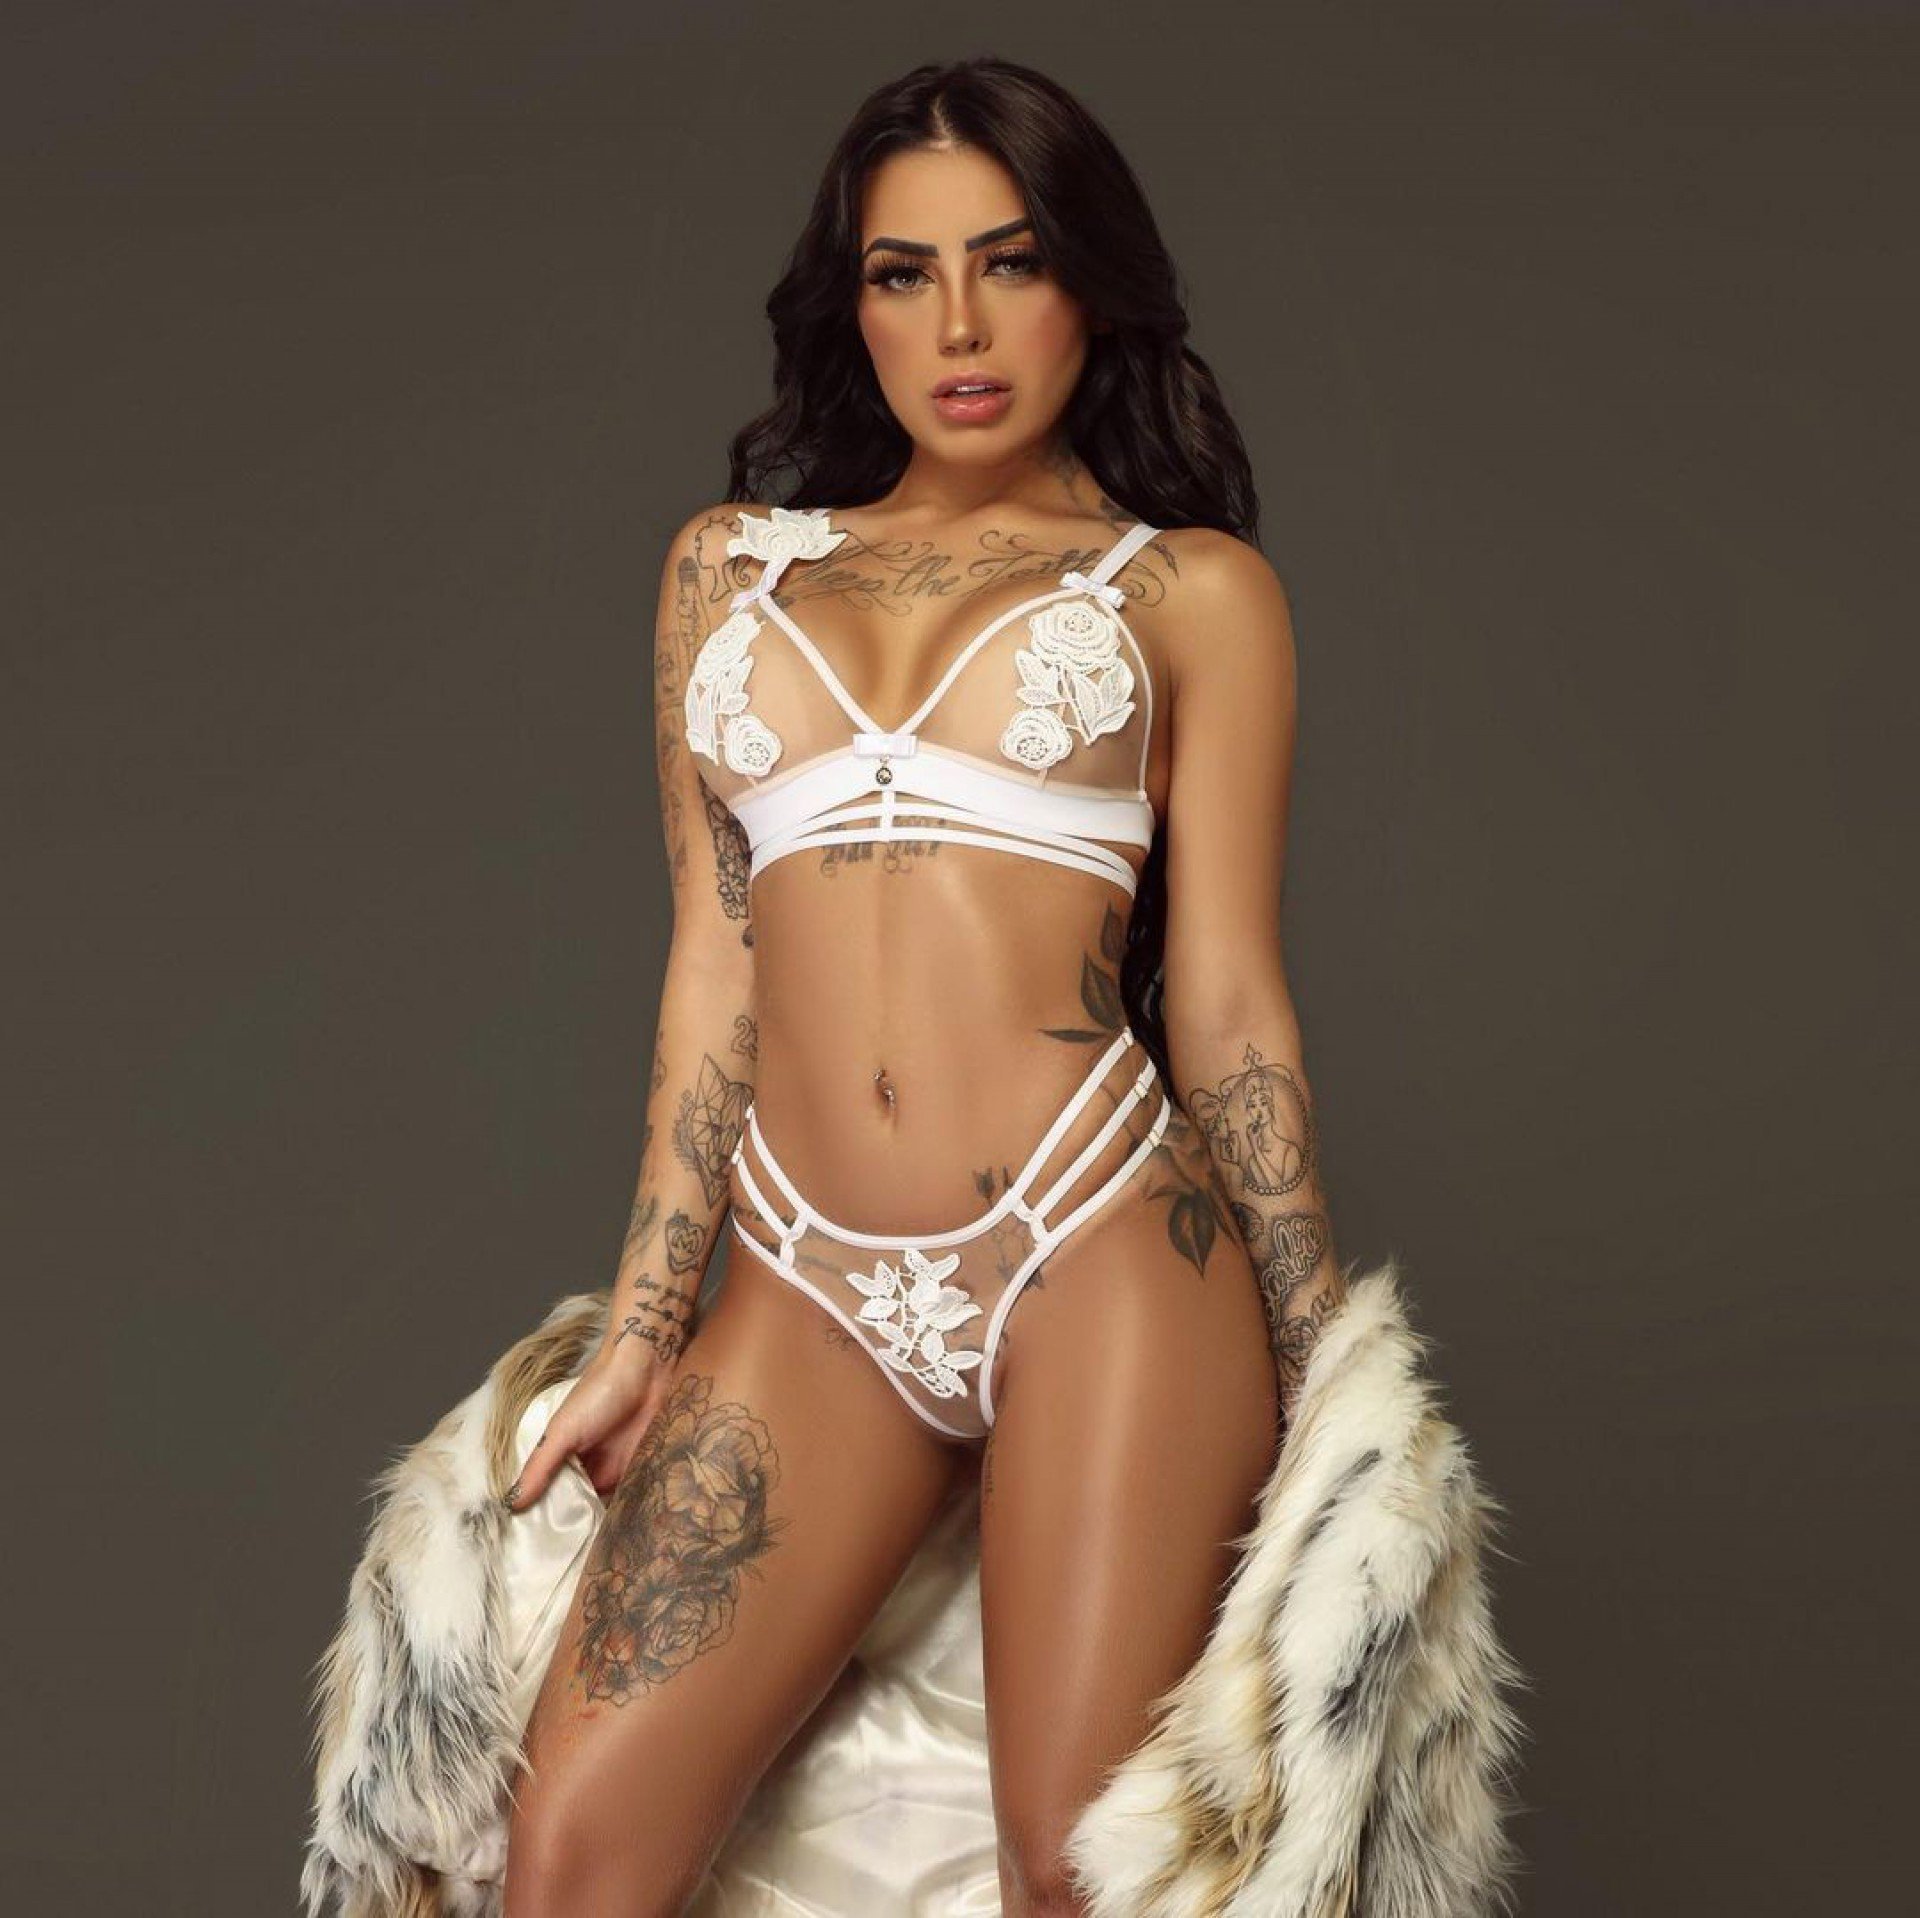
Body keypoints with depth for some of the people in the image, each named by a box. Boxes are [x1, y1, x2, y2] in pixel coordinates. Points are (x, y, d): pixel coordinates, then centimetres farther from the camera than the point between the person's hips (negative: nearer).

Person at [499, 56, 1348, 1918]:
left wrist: (1326, 1382, 5)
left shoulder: (1191, 588, 7)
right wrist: (644, 1330, 10)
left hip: (1102, 1252, -2)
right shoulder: (729, 566, 16)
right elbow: (713, 965, 13)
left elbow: (1227, 999, 6)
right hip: (810, 1286, 3)